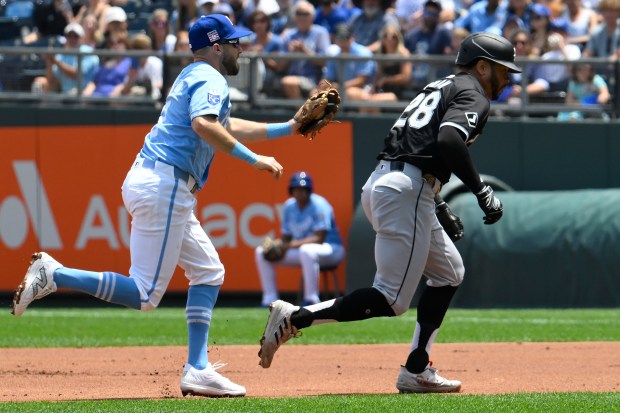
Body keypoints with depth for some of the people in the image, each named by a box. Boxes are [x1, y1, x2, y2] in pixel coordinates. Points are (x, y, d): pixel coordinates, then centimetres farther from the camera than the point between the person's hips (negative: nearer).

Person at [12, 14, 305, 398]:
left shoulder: (193, 77, 23)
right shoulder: (211, 79, -7)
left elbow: (227, 127, 37)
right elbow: (203, 124, -28)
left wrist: (287, 128, 35)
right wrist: (254, 159, -26)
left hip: (158, 187, 11)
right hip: (164, 186, -11)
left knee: (209, 272, 14)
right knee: (145, 294, -11)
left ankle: (198, 370, 10)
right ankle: (54, 275, -14)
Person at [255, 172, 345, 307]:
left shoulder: (319, 205, -18)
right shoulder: (289, 206, 4)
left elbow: (319, 238, -26)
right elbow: (286, 237, 9)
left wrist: (292, 245, -34)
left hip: (331, 249, -8)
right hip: (299, 249, 8)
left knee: (307, 250, -43)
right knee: (261, 252, -1)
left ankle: (311, 300, -38)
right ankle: (270, 300, -4)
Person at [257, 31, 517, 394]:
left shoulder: (440, 88, 27)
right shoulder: (473, 95, -2)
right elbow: (449, 141, -21)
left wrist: (437, 207, 29)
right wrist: (481, 191, -18)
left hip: (378, 185, 10)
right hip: (406, 190, -10)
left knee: (449, 273, 20)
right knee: (392, 300, -11)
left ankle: (416, 371, 16)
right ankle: (296, 318, -19)